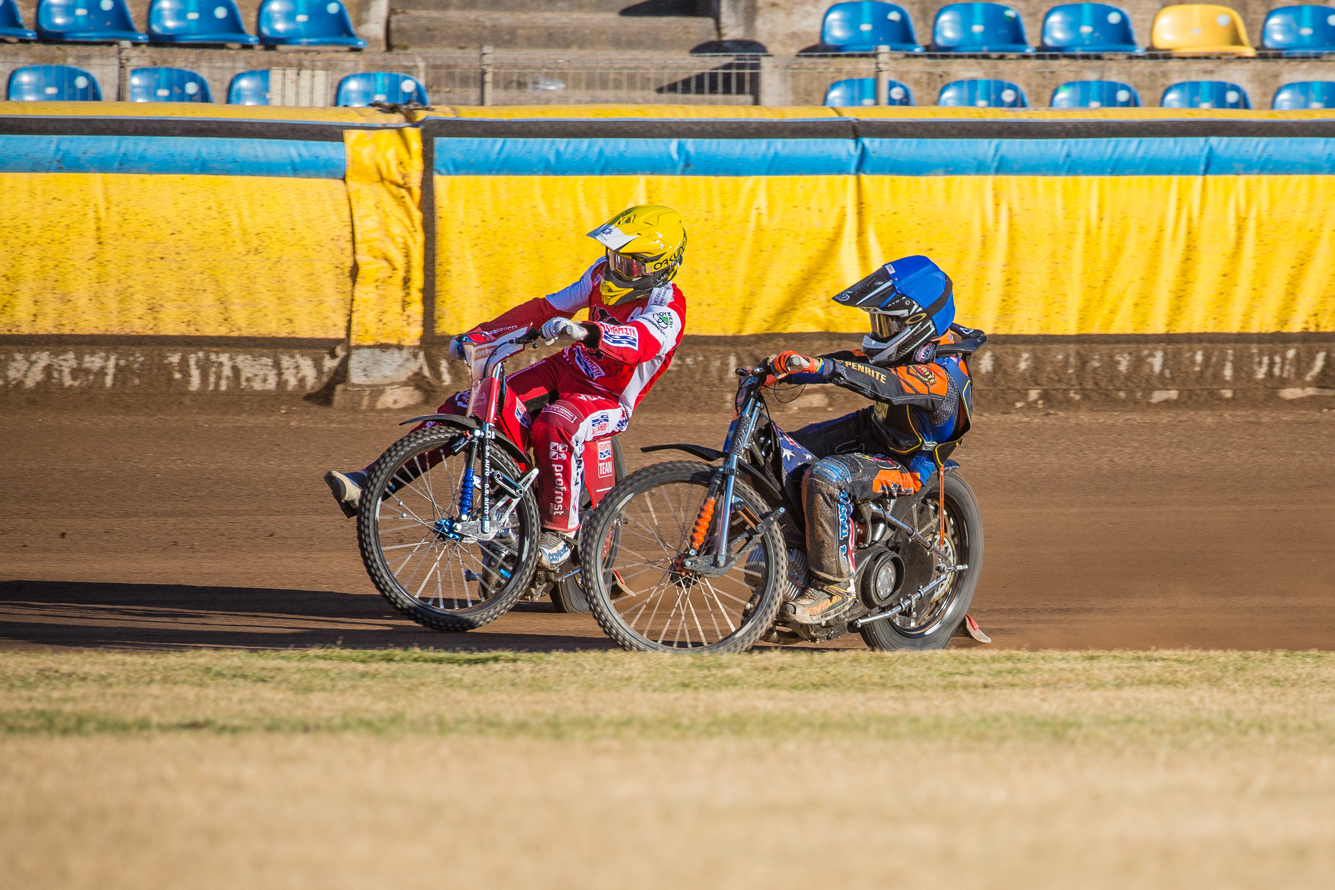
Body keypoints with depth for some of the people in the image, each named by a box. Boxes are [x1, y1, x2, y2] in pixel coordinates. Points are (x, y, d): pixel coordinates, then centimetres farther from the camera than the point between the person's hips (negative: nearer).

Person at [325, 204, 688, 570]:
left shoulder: (666, 311, -22)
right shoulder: (604, 274, 2)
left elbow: (641, 342, -45)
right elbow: (545, 308, 9)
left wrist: (583, 331, -63)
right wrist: (478, 335, 2)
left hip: (608, 400, -7)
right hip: (567, 368, 7)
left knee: (554, 427, -41)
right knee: (464, 407, -8)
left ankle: (559, 531, -26)